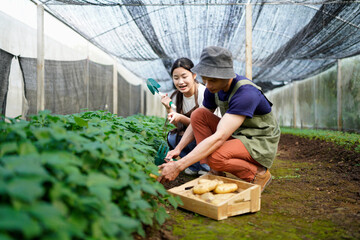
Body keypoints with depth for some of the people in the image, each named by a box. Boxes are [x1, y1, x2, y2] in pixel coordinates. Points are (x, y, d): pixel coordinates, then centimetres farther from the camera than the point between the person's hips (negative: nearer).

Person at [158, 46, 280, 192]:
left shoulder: (246, 93, -31)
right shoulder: (213, 88, -5)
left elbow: (219, 138, -37)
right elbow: (197, 121, 8)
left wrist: (178, 166, -39)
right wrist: (178, 148, -8)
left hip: (260, 143, -8)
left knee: (215, 157, -34)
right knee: (198, 114, -10)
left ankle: (259, 173, -5)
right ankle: (216, 174, -7)